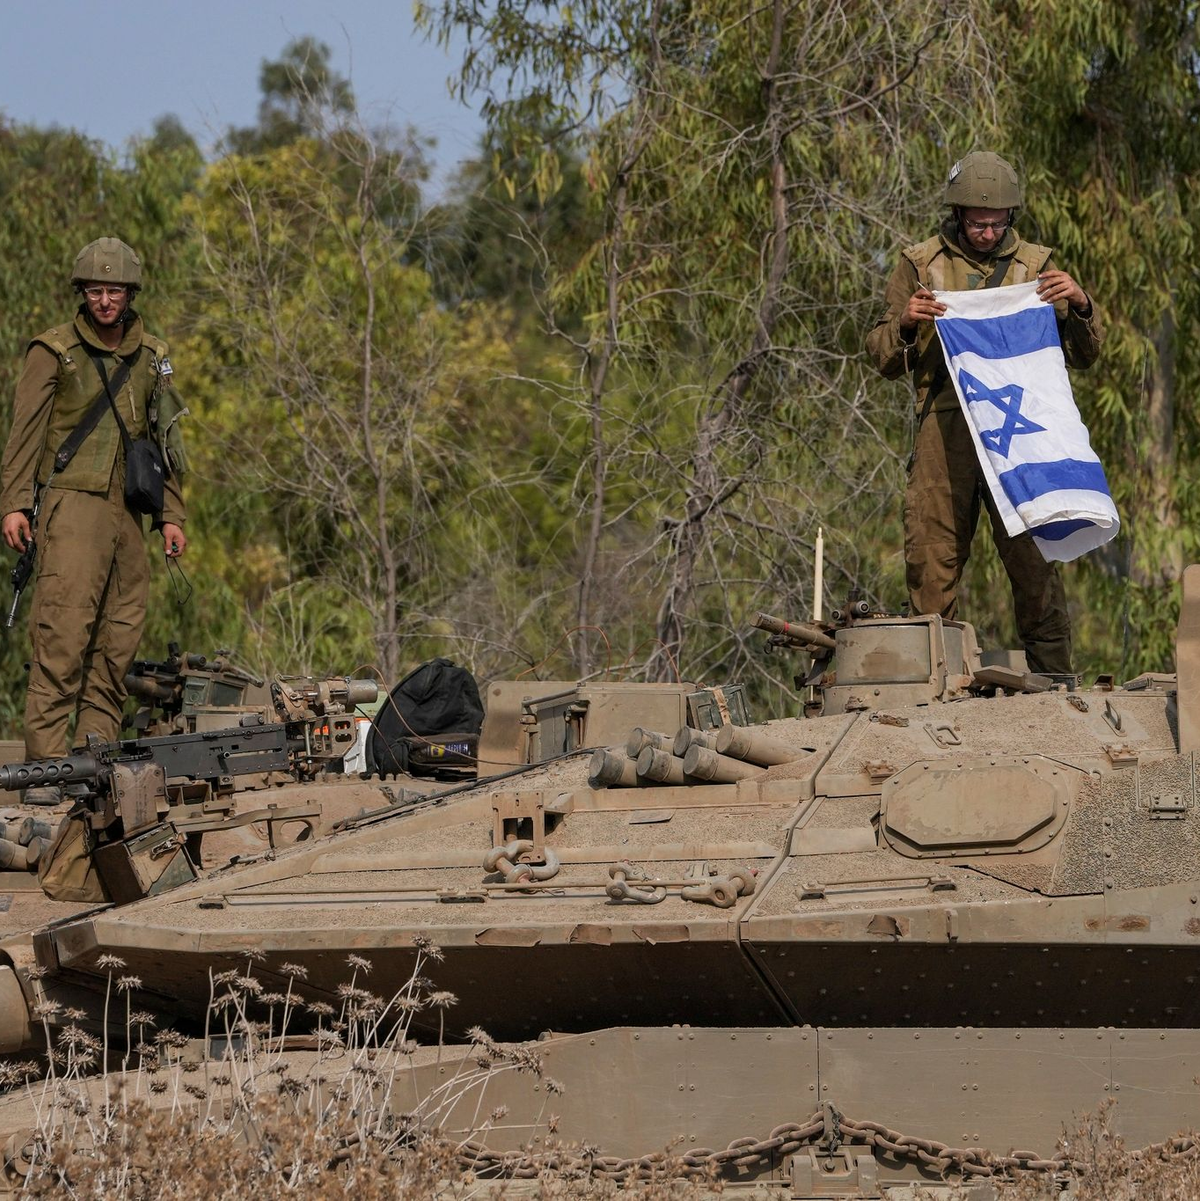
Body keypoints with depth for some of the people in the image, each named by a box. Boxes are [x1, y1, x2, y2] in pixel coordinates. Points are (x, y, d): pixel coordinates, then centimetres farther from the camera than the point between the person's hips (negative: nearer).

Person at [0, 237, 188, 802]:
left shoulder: (151, 356, 17)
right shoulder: (54, 350, 2)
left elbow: (161, 439, 23)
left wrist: (171, 514, 18)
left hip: (126, 515, 6)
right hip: (71, 502, -6)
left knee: (118, 640, 2)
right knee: (62, 635, -14)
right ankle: (46, 766, -17)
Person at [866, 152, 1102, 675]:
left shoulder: (1035, 264, 15)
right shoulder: (920, 264, 12)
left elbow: (1083, 355, 15)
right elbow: (883, 358, 13)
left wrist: (1079, 306, -4)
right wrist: (904, 324, -8)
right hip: (945, 431, 0)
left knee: (1034, 560, -7)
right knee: (932, 561, -4)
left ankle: (1053, 683, -2)